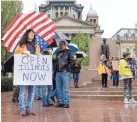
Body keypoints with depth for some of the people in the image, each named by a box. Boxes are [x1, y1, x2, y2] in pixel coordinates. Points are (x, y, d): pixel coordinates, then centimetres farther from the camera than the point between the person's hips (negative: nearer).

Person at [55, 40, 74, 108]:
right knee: (58, 88, 8)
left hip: (65, 72, -6)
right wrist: (56, 69, 13)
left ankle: (66, 103, 2)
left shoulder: (68, 52, 1)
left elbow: (72, 61, -6)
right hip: (58, 72, 7)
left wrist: (67, 68, -13)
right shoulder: (58, 53, 19)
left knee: (66, 88, -3)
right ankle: (61, 102, 17)